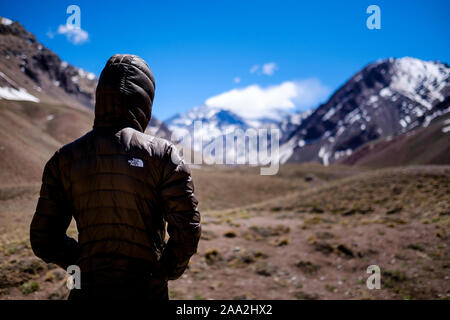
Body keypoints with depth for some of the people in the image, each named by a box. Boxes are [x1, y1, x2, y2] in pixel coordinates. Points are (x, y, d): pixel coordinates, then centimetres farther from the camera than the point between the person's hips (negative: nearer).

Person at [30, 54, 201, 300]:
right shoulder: (161, 154, -9)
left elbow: (43, 241, 0)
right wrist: (168, 271, 4)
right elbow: (187, 231, -13)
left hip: (88, 289, 2)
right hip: (146, 289, -1)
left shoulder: (64, 159, -2)